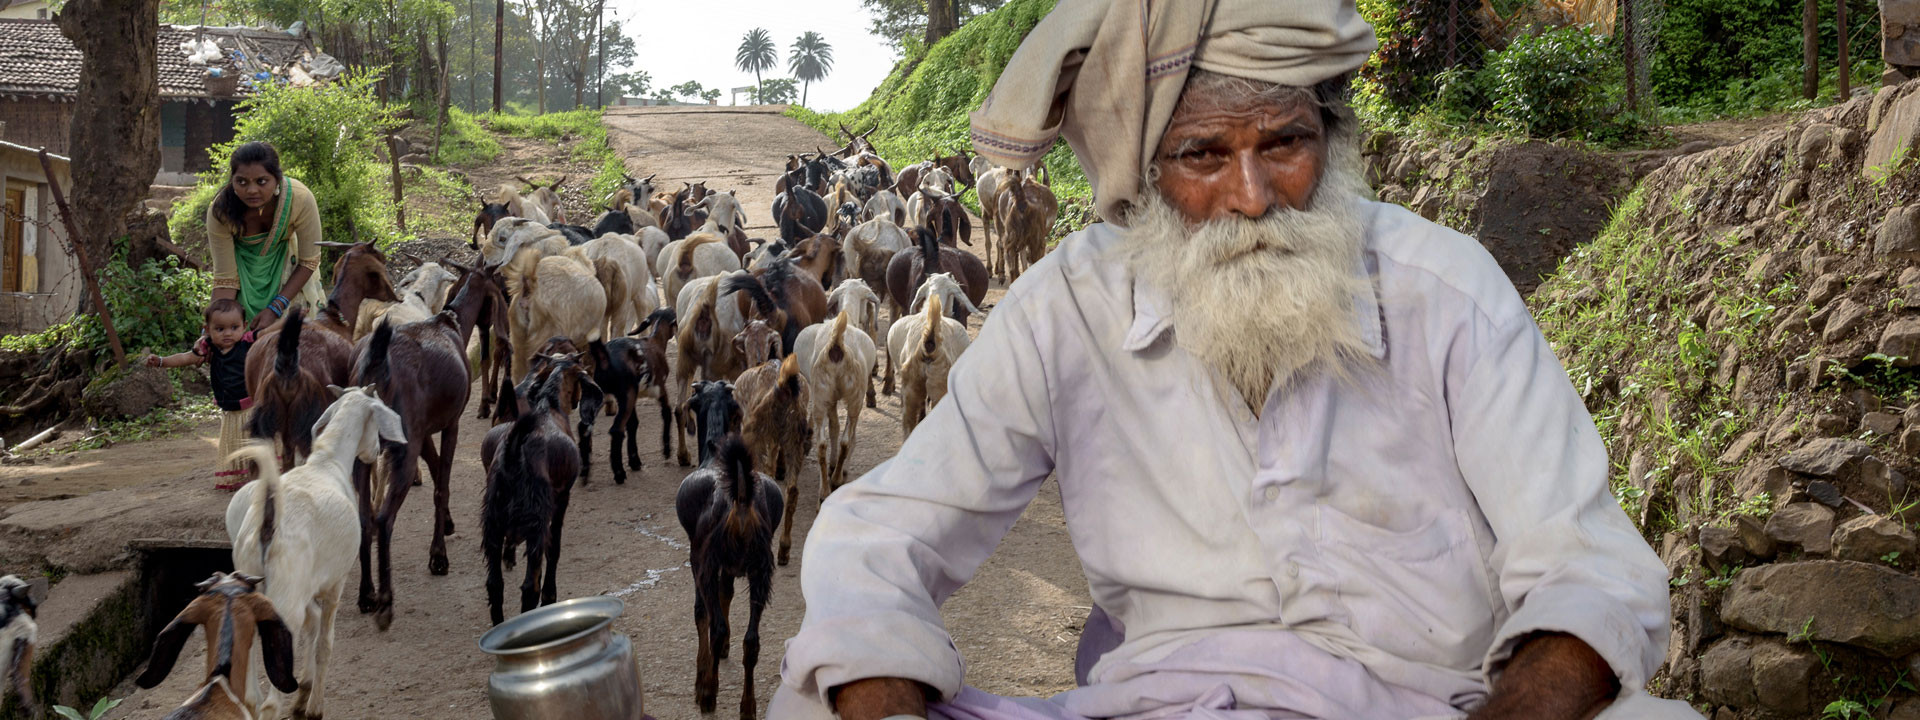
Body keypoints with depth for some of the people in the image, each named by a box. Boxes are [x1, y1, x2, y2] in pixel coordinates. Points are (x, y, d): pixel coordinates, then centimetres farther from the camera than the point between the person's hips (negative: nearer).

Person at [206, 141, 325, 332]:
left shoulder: (300, 198, -35)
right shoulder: (220, 211, -33)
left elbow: (309, 262, -21)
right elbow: (225, 279, -24)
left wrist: (275, 309, -26)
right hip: (243, 262, 0)